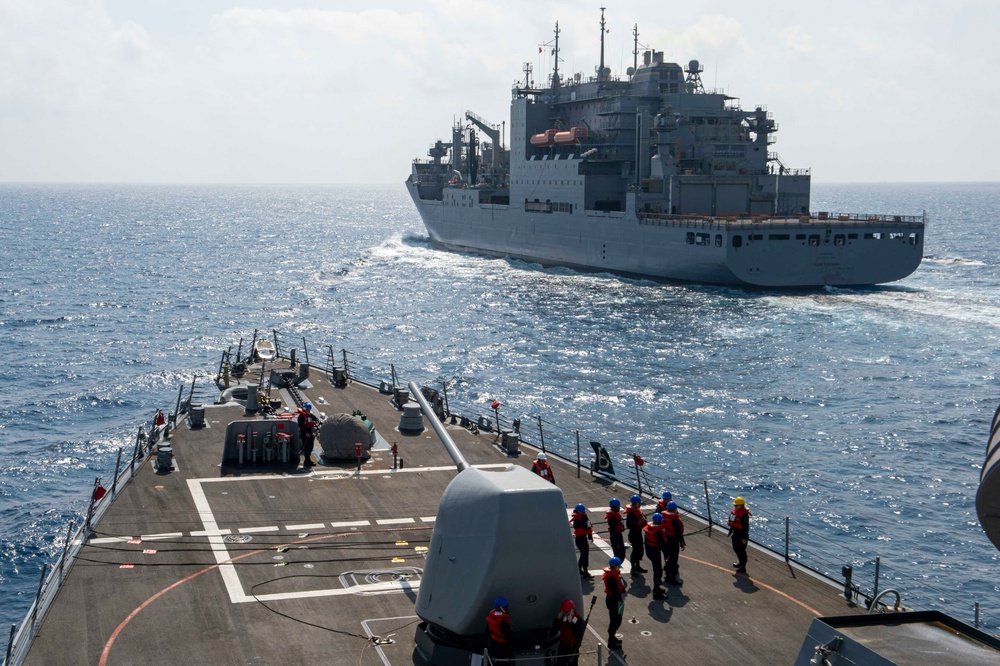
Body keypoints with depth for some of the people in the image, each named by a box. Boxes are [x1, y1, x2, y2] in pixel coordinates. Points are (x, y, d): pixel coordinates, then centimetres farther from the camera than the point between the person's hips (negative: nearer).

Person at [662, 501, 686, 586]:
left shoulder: (664, 516, -1)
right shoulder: (675, 519, -24)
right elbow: (679, 532, -21)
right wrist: (682, 543, -12)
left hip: (665, 540, 7)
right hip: (674, 542, -7)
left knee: (669, 559, 20)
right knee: (674, 560, 3)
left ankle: (668, 577, 30)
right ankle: (673, 579, 9)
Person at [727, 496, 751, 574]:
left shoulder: (744, 515, -24)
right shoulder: (734, 511, 3)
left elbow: (746, 527, -22)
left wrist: (745, 538, -21)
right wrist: (730, 533, 20)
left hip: (741, 535, -9)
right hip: (735, 534, 9)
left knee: (742, 551, 1)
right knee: (736, 549, 23)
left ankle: (743, 567, 12)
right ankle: (741, 562, 44)